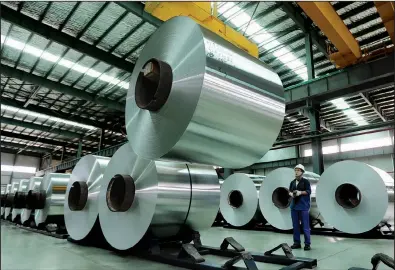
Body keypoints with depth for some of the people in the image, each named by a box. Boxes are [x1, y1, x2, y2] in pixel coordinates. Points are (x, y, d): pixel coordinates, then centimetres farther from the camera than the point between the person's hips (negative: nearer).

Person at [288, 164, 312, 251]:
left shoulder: (305, 181, -1)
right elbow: (289, 191, 15)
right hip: (294, 206, 5)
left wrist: (300, 192, -20)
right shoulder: (292, 182, 14)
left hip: (303, 207, -5)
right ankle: (296, 243, 18)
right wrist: (291, 194, -6)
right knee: (295, 225, 9)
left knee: (305, 226, -2)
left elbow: (309, 191, -8)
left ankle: (307, 243, 7)